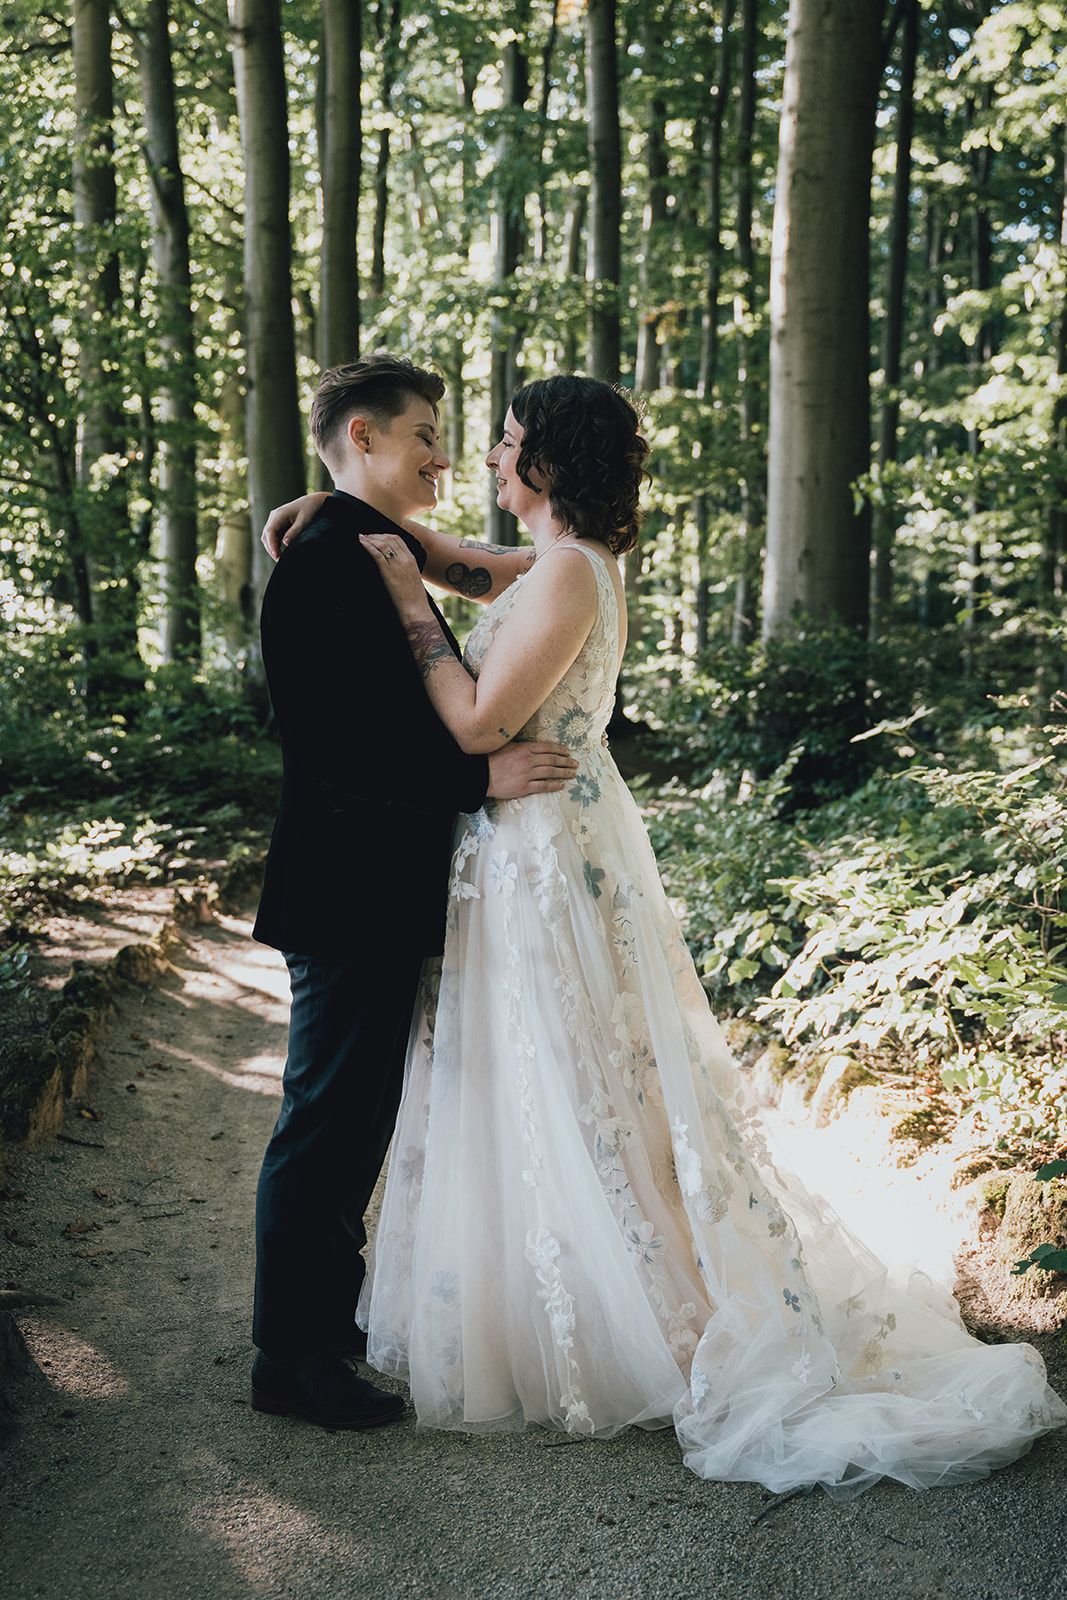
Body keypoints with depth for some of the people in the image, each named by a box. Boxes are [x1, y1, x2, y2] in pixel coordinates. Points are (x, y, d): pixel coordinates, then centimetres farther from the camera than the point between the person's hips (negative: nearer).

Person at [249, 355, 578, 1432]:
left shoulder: (390, 562, 15)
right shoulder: (321, 566, -17)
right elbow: (328, 749, -24)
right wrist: (481, 777, -23)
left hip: (386, 899, 10)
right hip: (347, 898, -10)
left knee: (355, 1123, 19)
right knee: (323, 1126, 0)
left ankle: (331, 1316, 34)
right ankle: (289, 1358, 13)